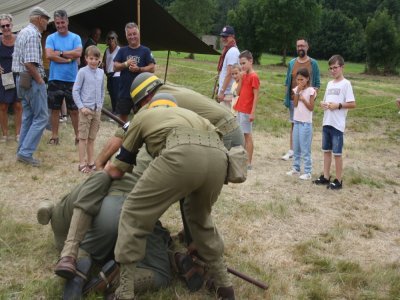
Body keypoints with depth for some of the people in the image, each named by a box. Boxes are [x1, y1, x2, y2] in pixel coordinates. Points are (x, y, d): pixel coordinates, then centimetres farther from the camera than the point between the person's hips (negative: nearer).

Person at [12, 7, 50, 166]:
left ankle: (22, 151, 18)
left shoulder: (22, 32, 15)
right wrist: (40, 80, -14)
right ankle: (26, 153, -6)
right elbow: (30, 63, -25)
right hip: (32, 80, -10)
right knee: (41, 117, -4)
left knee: (28, 117, 15)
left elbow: (18, 58, 18)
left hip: (22, 79, 10)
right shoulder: (33, 34, -17)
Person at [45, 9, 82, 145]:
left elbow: (78, 53, -13)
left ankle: (78, 135, 15)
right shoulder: (51, 38, 2)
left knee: (74, 110, 6)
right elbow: (49, 55, -13)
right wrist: (69, 59, -12)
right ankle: (54, 136, 17)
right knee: (55, 109, 8)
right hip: (55, 79, 0)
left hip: (72, 79, 0)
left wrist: (60, 53, -11)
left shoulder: (75, 37, 3)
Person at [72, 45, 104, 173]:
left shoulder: (101, 72, 7)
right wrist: (81, 107, -13)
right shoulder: (83, 71, -8)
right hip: (86, 109, -5)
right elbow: (75, 91, -8)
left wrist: (100, 105, 9)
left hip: (97, 110, 5)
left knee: (92, 138, 13)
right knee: (83, 137, 1)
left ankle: (91, 162, 21)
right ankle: (82, 164, 6)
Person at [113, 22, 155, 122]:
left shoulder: (145, 50, 0)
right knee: (122, 115, 11)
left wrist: (139, 69, -20)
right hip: (124, 91, 2)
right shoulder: (122, 50, 8)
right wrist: (125, 64, -16)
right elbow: (115, 67, 2)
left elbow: (152, 68, -6)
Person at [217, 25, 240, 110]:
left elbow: (229, 73, -20)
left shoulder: (232, 52, -15)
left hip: (227, 93, -10)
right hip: (225, 91, 10)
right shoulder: (226, 50, 16)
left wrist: (222, 91, -20)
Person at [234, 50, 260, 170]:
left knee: (247, 135, -4)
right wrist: (241, 78, -2)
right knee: (242, 134, 12)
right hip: (240, 109, 8)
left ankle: (248, 163, 1)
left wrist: (253, 112, -18)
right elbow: (238, 92, 8)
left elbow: (256, 96, -15)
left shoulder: (254, 76, -12)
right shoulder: (244, 75, 12)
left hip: (247, 111, -8)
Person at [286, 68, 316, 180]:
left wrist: (303, 99, -23)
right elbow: (295, 105, -3)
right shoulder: (297, 89, 6)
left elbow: (311, 108, -11)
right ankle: (296, 168, 23)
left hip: (306, 123, -6)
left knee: (305, 149, -4)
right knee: (296, 147, 13)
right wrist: (298, 92, -10)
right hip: (297, 121, 6)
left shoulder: (310, 91, -10)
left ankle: (307, 172, 2)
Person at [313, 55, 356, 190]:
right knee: (326, 150, 13)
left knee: (337, 153, -1)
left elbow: (352, 104, -12)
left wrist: (338, 105, -20)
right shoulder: (329, 83, 13)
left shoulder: (346, 84, -8)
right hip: (326, 122, 7)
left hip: (337, 124, -7)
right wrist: (323, 104, -3)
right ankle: (326, 177, 23)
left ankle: (338, 181, 8)